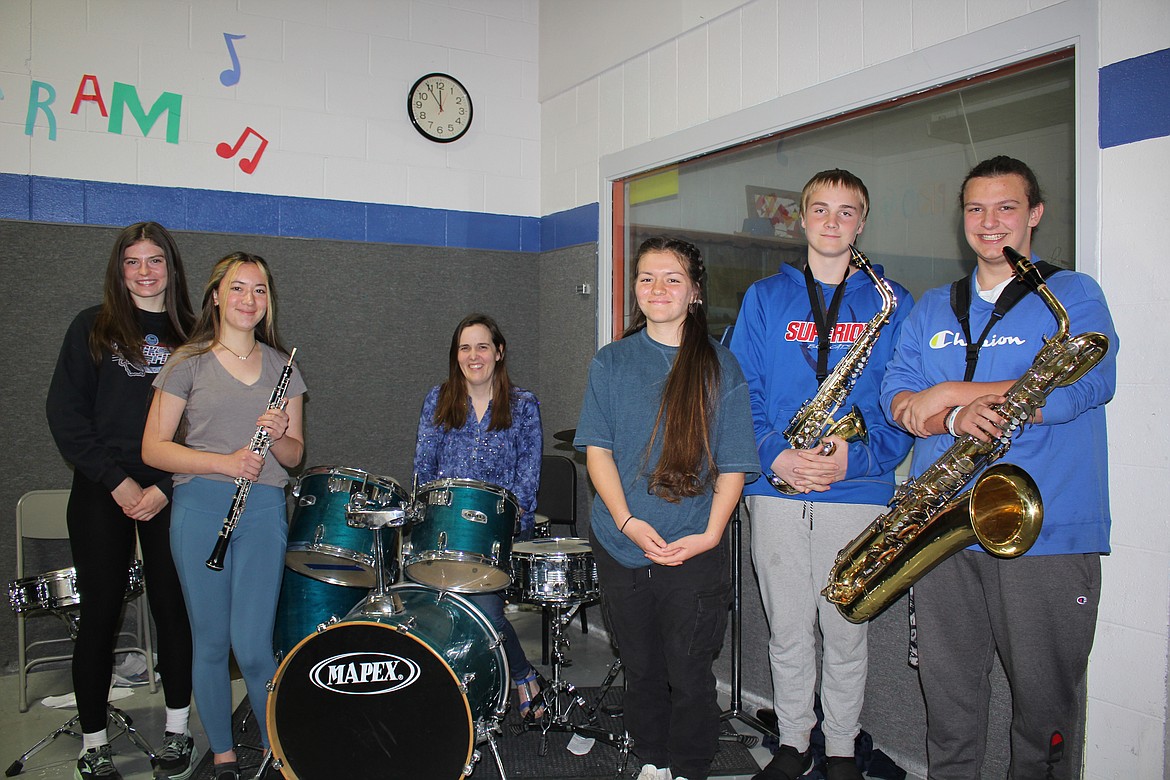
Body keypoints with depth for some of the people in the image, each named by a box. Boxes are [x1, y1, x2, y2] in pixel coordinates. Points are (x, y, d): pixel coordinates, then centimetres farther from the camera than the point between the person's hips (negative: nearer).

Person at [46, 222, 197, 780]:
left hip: (171, 495, 1)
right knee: (100, 612, 4)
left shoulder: (192, 335, 7)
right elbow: (65, 414, -1)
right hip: (102, 492, -1)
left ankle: (177, 733, 21)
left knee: (173, 607, 6)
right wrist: (116, 482, -10)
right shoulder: (93, 327, 5)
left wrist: (165, 488, -8)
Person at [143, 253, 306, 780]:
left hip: (264, 509, 1)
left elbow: (294, 456, 10)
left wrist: (278, 435, -13)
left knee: (252, 646, -4)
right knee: (211, 643, 7)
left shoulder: (281, 366, 10)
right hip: (200, 509, -1)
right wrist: (225, 463, -15)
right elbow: (153, 449, -2)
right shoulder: (189, 363, 2)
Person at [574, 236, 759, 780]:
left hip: (695, 552, -2)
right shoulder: (611, 362, 4)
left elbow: (732, 465, -2)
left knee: (689, 674, 6)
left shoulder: (720, 367, 0)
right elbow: (598, 450, -1)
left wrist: (711, 533, -14)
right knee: (641, 668, 15)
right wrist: (628, 521, -13)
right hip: (621, 546, 2)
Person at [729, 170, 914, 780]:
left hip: (857, 490, -1)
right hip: (776, 488, 1)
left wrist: (858, 457, -15)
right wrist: (773, 455, -12)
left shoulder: (890, 302, 6)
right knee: (786, 631, 10)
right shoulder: (764, 297, 8)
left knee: (846, 633, 8)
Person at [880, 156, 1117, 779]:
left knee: (1044, 695, 6)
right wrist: (956, 416, -16)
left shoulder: (1074, 295, 4)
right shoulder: (932, 308, 17)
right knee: (946, 687, 11)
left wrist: (948, 393, -11)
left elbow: (1081, 386, -13)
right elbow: (897, 395, 7)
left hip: (1046, 531, -3)